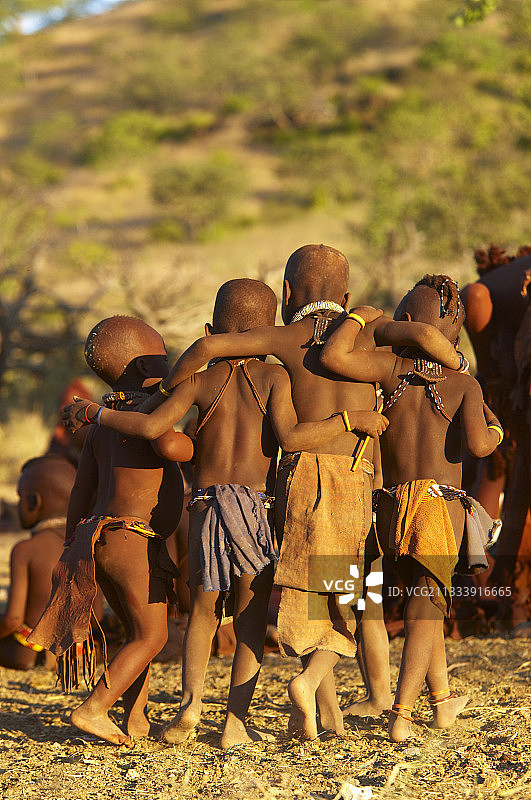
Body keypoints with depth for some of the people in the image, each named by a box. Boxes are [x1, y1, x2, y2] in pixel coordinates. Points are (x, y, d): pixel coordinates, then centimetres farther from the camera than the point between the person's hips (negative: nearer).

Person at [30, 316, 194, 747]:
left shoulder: (102, 424, 16)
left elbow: (81, 490, 18)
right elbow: (168, 447, -32)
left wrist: (73, 546, 25)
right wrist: (193, 444, -9)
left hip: (98, 537, 9)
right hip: (132, 538, -9)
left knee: (141, 632, 18)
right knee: (151, 636, -6)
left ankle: (136, 720, 16)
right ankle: (93, 710, -15)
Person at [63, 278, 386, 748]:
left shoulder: (201, 379, 5)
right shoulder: (272, 377, -2)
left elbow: (153, 426, -4)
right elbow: (290, 437, -16)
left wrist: (94, 413, 10)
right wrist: (351, 420, -9)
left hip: (206, 502, 2)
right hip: (256, 503, -2)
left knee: (204, 609, 16)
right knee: (251, 619, 7)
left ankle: (191, 703, -2)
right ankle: (236, 723, 2)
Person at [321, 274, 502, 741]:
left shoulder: (392, 368, -3)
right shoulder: (465, 384, -4)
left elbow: (333, 356, -19)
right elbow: (477, 444, -17)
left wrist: (359, 317, -2)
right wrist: (496, 432, 6)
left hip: (392, 506, 3)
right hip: (442, 508, -2)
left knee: (424, 601, 21)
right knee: (424, 610, 3)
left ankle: (442, 699, 33)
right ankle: (401, 715, -8)